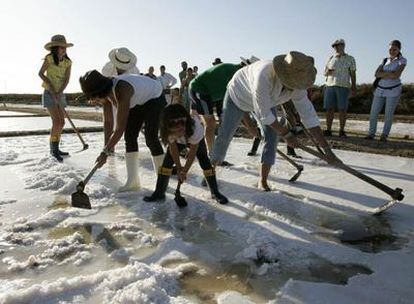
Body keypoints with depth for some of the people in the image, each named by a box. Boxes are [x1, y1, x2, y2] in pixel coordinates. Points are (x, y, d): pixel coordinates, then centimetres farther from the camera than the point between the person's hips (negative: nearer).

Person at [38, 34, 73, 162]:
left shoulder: (67, 62, 0)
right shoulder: (49, 58, -10)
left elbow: (66, 80, -6)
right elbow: (40, 73, -4)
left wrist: (59, 93, -17)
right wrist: (51, 87, -14)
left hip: (60, 94, 5)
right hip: (49, 93, -5)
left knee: (62, 122, 5)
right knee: (57, 121, -15)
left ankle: (55, 149, 18)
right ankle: (53, 149, -2)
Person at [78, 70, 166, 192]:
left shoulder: (122, 91, -39)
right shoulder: (106, 91, -15)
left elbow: (120, 128, -40)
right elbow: (108, 119, -7)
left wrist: (105, 152, -38)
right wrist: (108, 144, -8)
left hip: (155, 98, -8)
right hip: (138, 101, 8)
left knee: (150, 137, -15)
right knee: (129, 136, -2)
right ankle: (133, 180, 2)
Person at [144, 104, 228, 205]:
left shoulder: (195, 127, -46)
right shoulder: (167, 131, -38)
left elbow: (193, 152, -32)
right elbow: (173, 148, -20)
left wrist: (184, 171, -24)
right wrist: (179, 168, -16)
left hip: (195, 140, -2)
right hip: (177, 142, 2)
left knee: (204, 160, -13)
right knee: (168, 160, -9)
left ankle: (215, 192, 0)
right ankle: (159, 192, 4)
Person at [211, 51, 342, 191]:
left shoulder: (297, 85, -26)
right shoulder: (265, 75, -46)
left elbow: (309, 115, -22)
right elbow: (263, 113, -38)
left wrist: (327, 149, -24)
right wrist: (286, 134, -27)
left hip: (265, 100, 5)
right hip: (238, 95, -4)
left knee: (272, 137, -11)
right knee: (224, 136, -6)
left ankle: (263, 181, 1)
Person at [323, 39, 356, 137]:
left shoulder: (350, 59, 5)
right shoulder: (331, 58, 14)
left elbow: (353, 75, 3)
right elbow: (325, 73, 15)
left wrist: (354, 89, -4)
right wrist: (327, 72, -10)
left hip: (343, 86, -3)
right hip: (330, 85, 3)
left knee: (342, 109, -4)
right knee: (329, 109, -1)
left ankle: (342, 131, 2)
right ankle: (328, 130, 3)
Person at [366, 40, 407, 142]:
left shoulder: (402, 60, -3)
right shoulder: (385, 60, 12)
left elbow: (396, 75, -19)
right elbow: (377, 74, -2)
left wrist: (383, 74, -9)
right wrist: (390, 73, -13)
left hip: (393, 91, -4)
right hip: (380, 90, 4)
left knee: (388, 115, -2)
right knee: (373, 113, -1)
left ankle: (384, 136, 10)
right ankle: (371, 134, 11)